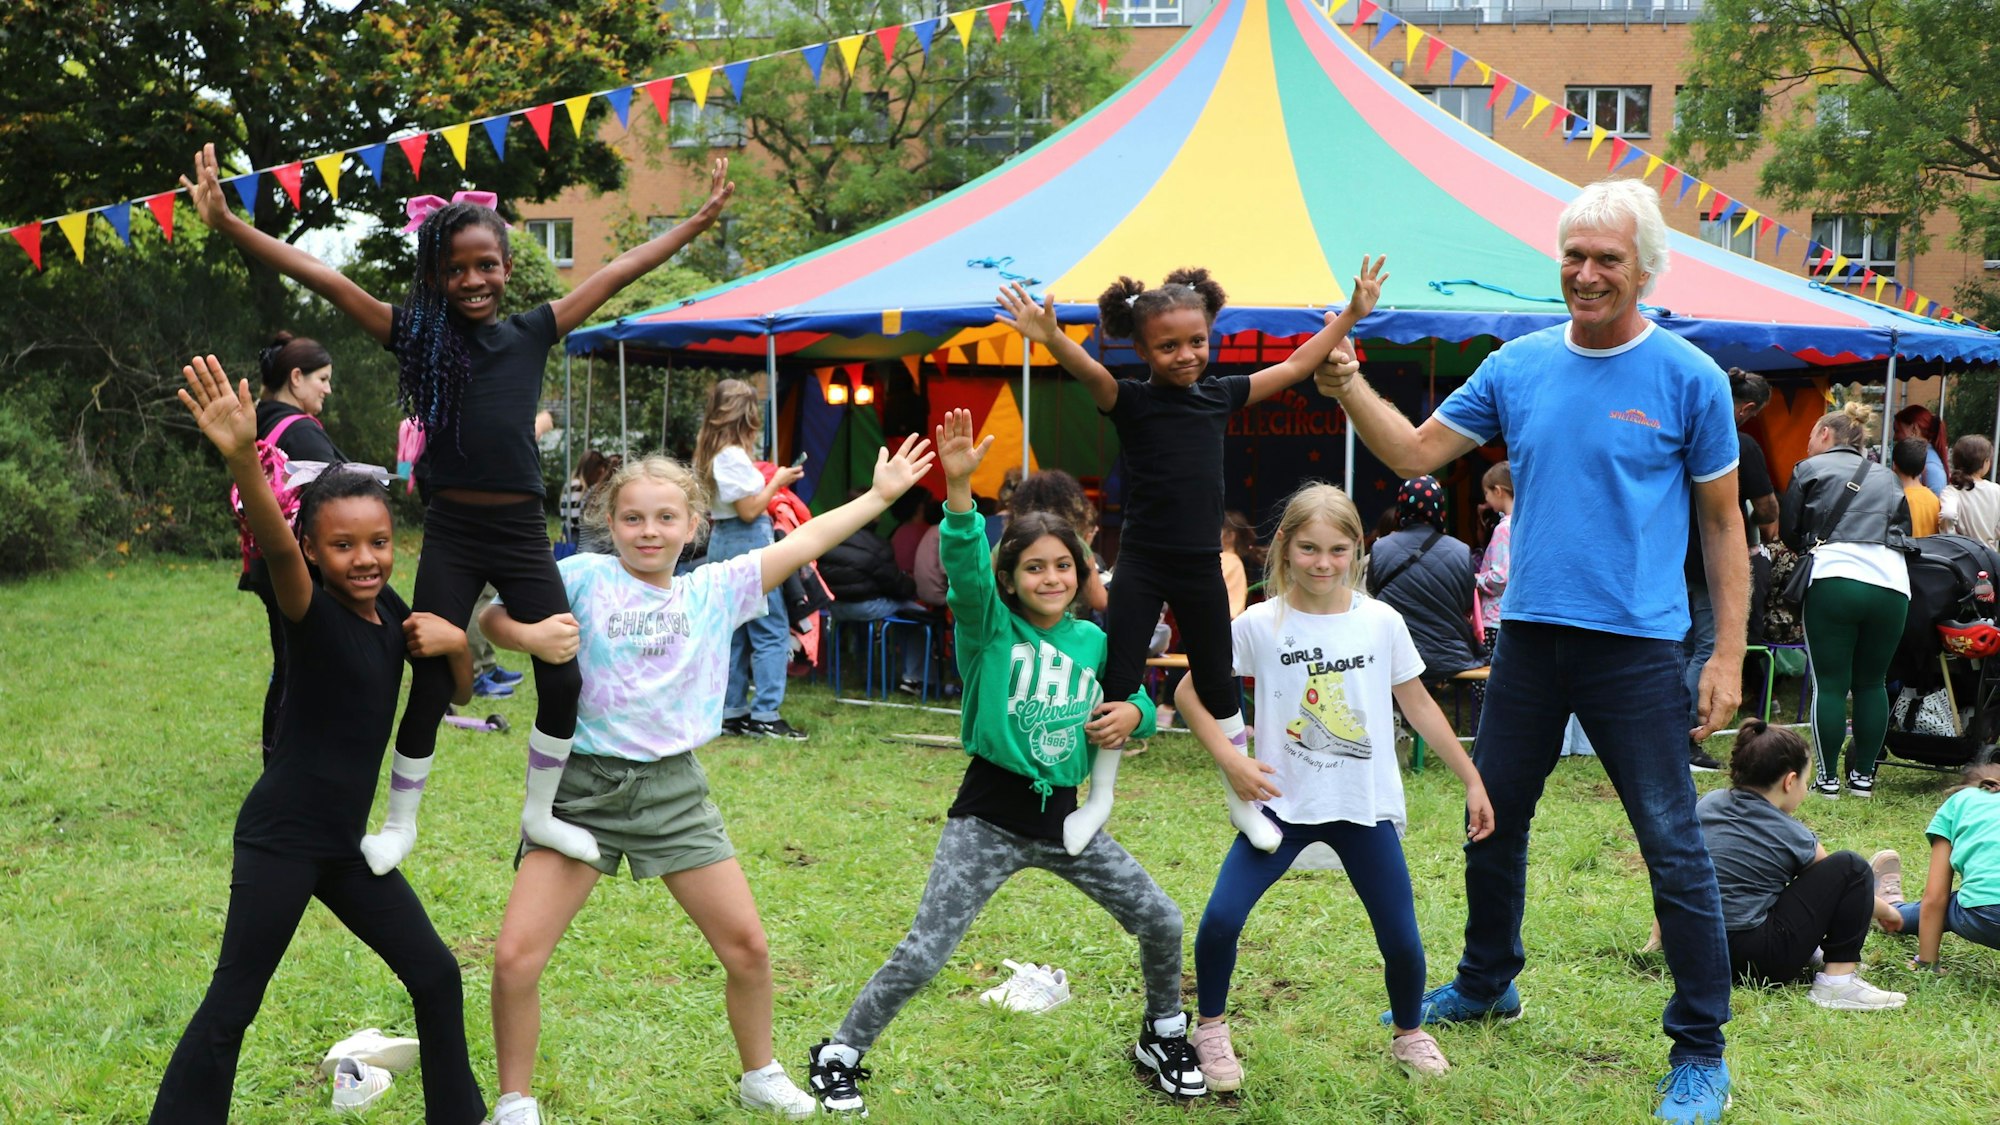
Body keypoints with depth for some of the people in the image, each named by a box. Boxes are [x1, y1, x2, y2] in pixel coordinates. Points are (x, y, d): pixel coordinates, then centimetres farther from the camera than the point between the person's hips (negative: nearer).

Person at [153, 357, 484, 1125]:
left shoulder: (391, 612, 5)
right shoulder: (311, 611, -15)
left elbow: (459, 694, 15)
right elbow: (275, 548, -37)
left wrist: (454, 641, -8)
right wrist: (242, 459, -57)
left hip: (347, 842, 7)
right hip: (280, 837, -7)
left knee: (436, 975, 12)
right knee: (232, 1006, -7)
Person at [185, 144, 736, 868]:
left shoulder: (532, 334, 5)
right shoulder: (418, 336, -1)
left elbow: (618, 272, 10)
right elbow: (322, 278, -8)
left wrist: (702, 218, 15)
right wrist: (226, 223, -17)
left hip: (523, 531, 2)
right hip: (451, 533, -2)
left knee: (565, 678, 2)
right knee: (430, 684, 2)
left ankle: (539, 814, 25)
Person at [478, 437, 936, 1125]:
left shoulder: (715, 590, 4)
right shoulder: (584, 577, -3)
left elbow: (803, 544, 3)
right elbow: (497, 617, -6)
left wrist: (882, 494, 1)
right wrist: (531, 637, -28)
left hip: (674, 791, 3)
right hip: (583, 788, -2)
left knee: (747, 946, 6)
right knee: (515, 958, -9)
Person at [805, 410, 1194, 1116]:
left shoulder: (1093, 640, 6)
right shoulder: (989, 628, -8)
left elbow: (1135, 700, 20)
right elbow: (966, 566, -28)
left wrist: (1133, 713, -5)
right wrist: (958, 488, -43)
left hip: (1065, 818, 5)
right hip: (988, 819, -5)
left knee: (1161, 922, 7)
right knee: (923, 953, -10)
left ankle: (1163, 1038, 32)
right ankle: (841, 1054, 10)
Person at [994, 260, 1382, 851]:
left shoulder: (1219, 395, 5)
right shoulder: (1131, 400, -9)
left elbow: (1293, 367, 16)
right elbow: (1090, 372, -30)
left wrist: (1351, 315, 18)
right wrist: (1051, 338, -51)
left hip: (1202, 566, 4)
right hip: (1142, 563, -3)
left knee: (1217, 685, 14)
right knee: (1117, 681, -2)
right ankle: (1100, 796, 15)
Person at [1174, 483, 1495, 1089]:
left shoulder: (1382, 622, -4)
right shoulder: (1260, 624, -8)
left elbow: (1418, 704, 7)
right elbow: (1190, 692, -1)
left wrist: (1472, 780, 8)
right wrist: (1229, 759, -13)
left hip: (1367, 807, 1)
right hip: (1282, 804, -1)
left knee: (1401, 938, 1)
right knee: (1221, 918, -14)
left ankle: (1409, 1032, 32)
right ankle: (1210, 1028, 13)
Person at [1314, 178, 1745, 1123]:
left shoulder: (1689, 378, -5)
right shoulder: (1520, 365, 6)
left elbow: (1723, 523, -1)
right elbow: (1415, 452, 6)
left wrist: (1729, 654, -6)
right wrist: (1347, 386, -9)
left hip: (1635, 646, -4)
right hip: (1529, 634, 5)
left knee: (1673, 848, -2)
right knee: (1491, 824, 16)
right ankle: (1486, 984, 38)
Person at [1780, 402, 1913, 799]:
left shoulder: (1810, 468, 11)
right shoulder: (1887, 478, 24)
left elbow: (1789, 532, 11)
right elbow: (1905, 531, 21)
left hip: (1834, 577, -4)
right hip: (1892, 583, 4)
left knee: (1830, 683, 0)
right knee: (1872, 682, 12)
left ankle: (1828, 777, 0)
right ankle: (1864, 775, 14)